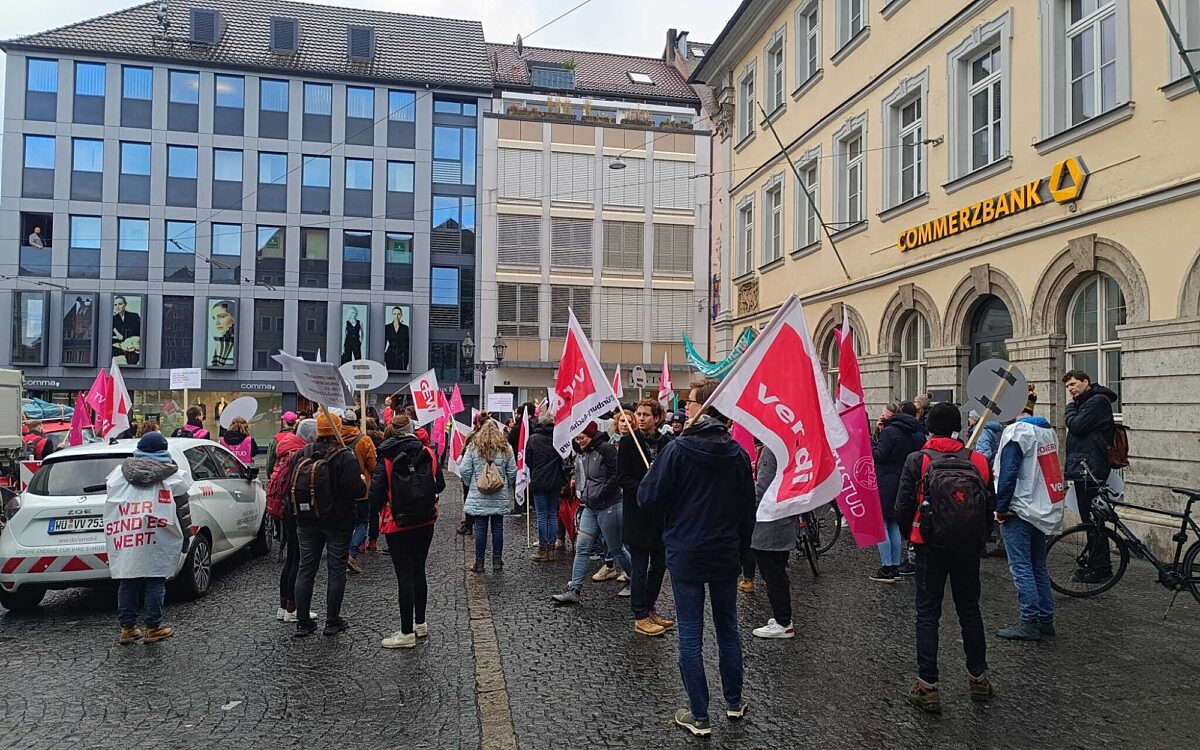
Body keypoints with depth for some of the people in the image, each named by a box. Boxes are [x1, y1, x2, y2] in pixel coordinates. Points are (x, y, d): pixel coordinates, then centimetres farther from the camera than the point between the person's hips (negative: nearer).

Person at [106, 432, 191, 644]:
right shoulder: (172, 476, 0)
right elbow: (183, 511, 2)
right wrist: (185, 538, 11)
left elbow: (111, 503, 16)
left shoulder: (118, 473, 10)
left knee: (127, 582, 11)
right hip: (158, 538, -3)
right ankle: (153, 628, 7)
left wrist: (114, 536, 24)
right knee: (155, 582, 3)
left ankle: (127, 628, 17)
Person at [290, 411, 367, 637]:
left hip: (307, 522, 4)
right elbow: (355, 490, -20)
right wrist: (363, 483, 0)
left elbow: (293, 487, 6)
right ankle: (332, 622, 12)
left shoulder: (302, 455, 1)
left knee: (306, 569, 11)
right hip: (338, 522, -4)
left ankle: (303, 623, 14)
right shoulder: (346, 457, -15)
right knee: (336, 570, 6)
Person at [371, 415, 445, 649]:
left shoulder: (386, 459, -12)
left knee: (404, 576, 1)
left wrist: (377, 513, 3)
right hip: (425, 522, 4)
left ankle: (407, 633, 7)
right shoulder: (427, 454, -3)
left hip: (397, 525, -4)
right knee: (418, 571, 17)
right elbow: (440, 484, 3)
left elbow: (376, 492, -15)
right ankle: (420, 623, 29)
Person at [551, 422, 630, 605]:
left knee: (616, 549, 4)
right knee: (582, 548, 3)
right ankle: (574, 591, 6)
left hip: (609, 507, -8)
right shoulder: (582, 454, 11)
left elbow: (619, 474, -20)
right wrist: (582, 494, 10)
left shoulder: (606, 449, -15)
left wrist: (602, 493, -17)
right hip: (590, 508, 8)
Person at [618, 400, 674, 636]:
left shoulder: (667, 443, 4)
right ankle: (640, 617, 11)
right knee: (640, 567, 1)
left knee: (659, 564, 12)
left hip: (661, 513, 5)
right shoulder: (628, 443, -6)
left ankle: (650, 610, 27)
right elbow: (622, 477, -9)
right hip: (637, 513, -5)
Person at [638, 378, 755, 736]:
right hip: (726, 555, 4)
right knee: (728, 628, 18)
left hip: (686, 555, -4)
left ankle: (699, 716, 12)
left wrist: (652, 476, 6)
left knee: (691, 635, 5)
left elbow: (648, 497, -14)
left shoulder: (678, 449, -16)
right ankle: (734, 703, 32)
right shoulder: (738, 453, -1)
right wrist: (741, 546, 17)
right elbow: (748, 507, 6)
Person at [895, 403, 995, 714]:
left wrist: (908, 535, 8)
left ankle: (927, 688, 5)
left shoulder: (917, 461, -10)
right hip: (969, 548, 3)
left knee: (928, 614, 4)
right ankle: (978, 679, 29)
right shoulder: (978, 461, -2)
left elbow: (903, 507, -10)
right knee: (969, 610, 18)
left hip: (931, 547, -3)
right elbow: (991, 506, 3)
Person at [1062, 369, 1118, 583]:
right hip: (1083, 469, 10)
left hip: (1090, 469, -10)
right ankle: (1093, 563, 23)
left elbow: (1076, 426, -17)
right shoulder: (1084, 402, 20)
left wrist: (1070, 406, -5)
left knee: (1093, 519, -7)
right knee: (1090, 519, 15)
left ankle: (1100, 569, -3)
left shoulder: (1097, 401, -10)